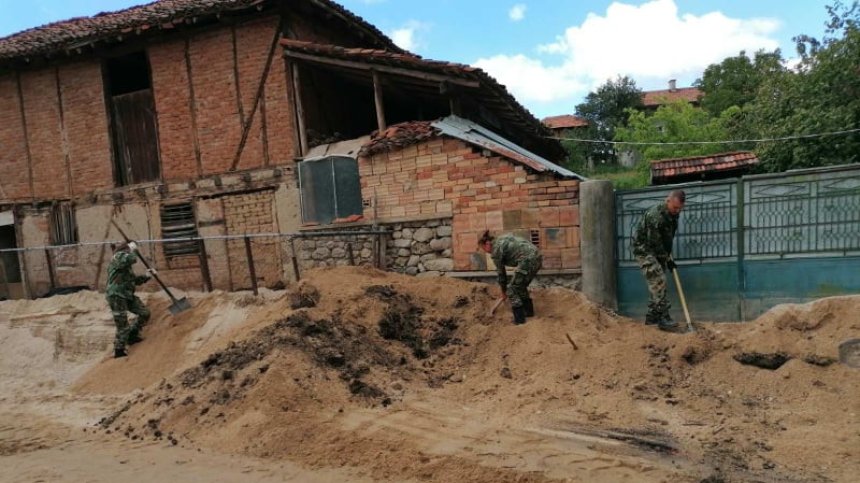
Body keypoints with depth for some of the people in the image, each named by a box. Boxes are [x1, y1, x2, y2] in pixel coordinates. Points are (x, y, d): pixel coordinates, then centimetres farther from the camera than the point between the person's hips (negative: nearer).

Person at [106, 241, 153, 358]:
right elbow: (131, 259, -32)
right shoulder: (118, 256, -10)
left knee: (144, 313, 8)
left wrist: (146, 276, 11)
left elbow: (135, 280, 24)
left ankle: (132, 335, 24)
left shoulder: (127, 266, 18)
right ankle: (119, 351, 10)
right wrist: (132, 249, -13)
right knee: (123, 325, -5)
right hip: (116, 296, -9)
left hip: (128, 295, 9)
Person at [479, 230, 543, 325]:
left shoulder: (496, 250, -2)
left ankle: (519, 319, 7)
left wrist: (503, 291, 20)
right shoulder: (501, 240, 21)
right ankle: (529, 311, 35)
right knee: (521, 286, 25)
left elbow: (501, 273, 7)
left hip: (528, 260, -9)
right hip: (537, 256, 9)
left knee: (512, 289, 5)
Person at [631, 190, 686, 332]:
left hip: (657, 251, 9)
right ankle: (663, 318, -15)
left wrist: (668, 254, 14)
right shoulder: (655, 215, -27)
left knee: (658, 282, 8)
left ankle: (652, 316, 16)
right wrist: (667, 259, -15)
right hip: (644, 249, -9)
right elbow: (654, 242, -24)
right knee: (658, 281, -16)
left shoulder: (673, 214, 1)